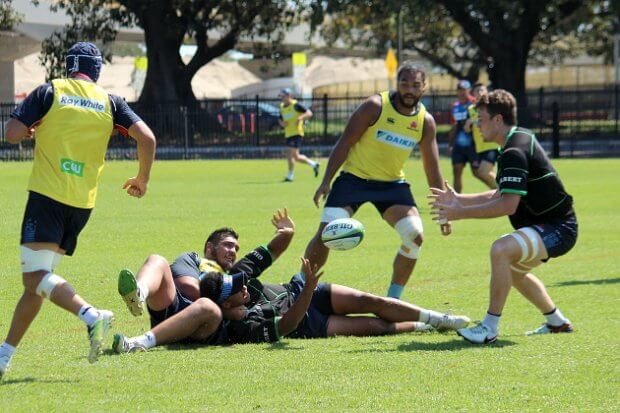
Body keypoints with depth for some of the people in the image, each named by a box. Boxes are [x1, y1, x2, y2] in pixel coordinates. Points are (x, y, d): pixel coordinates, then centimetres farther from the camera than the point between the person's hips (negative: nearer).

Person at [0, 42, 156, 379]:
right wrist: (142, 180, 17)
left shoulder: (50, 91, 0)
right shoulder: (110, 102, 10)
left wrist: (33, 129, 17)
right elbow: (146, 138, 2)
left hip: (48, 195, -5)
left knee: (35, 276, -13)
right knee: (37, 281, 9)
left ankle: (91, 316, -35)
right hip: (83, 203, 5)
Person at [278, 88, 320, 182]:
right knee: (296, 157, 11)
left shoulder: (295, 105, -9)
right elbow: (281, 120, 23)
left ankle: (290, 175, -5)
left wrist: (300, 118, -27)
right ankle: (313, 164, 29)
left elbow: (309, 113, -11)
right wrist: (282, 123, -1)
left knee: (290, 154, -14)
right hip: (288, 134, 8)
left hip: (296, 133, -8)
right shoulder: (282, 107, 13)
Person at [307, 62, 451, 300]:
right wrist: (326, 182, -16)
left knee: (415, 236, -13)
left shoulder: (425, 121, -2)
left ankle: (393, 299, 2)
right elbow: (345, 143, -11)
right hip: (354, 178, -4)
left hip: (392, 183, 4)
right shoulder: (375, 106, -14)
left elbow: (432, 168, 6)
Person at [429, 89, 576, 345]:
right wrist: (460, 200, 15)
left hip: (557, 228, -11)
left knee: (501, 250, -32)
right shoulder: (521, 139, 12)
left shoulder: (514, 153, -21)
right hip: (553, 225, 11)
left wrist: (460, 213, -23)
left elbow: (508, 205, -29)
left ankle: (490, 328, -28)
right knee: (512, 270, 31)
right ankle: (557, 322, 43)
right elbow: (500, 196, 21)